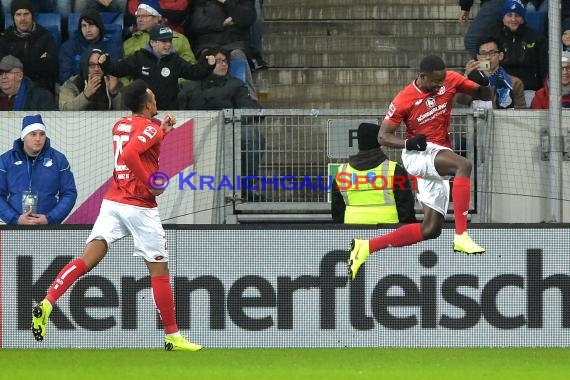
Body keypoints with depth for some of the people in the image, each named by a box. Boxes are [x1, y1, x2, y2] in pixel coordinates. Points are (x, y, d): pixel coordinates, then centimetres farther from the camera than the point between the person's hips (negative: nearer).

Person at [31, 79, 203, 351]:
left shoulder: (120, 126, 15)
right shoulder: (150, 128, -10)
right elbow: (130, 154, -27)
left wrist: (162, 131, 26)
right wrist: (151, 184, -21)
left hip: (113, 203, 6)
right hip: (140, 206, -6)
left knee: (87, 260, -5)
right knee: (159, 271, 5)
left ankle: (46, 304, -26)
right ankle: (172, 337, 11)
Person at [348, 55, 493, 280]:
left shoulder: (450, 80, -2)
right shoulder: (404, 100, -13)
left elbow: (485, 96, 7)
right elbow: (383, 136, -6)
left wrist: (483, 84, -17)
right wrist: (408, 143, -25)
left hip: (438, 159, 7)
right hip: (418, 153, -7)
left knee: (430, 229, 6)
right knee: (464, 165, -36)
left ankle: (366, 247, 11)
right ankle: (461, 236, -40)